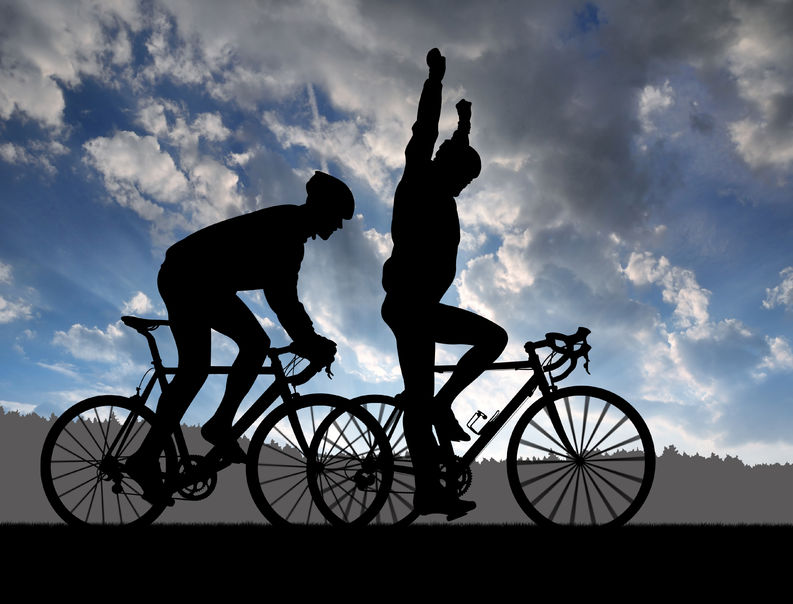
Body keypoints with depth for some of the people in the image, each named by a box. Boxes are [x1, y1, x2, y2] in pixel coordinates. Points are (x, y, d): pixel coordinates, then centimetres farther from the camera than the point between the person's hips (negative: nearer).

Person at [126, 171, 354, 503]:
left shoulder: (292, 232, 9)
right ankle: (146, 458, -5)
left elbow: (282, 295, 13)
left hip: (209, 286, 10)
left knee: (256, 344, 2)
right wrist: (309, 343, -22)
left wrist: (309, 338, 10)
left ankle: (220, 426, 8)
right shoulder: (283, 228, -21)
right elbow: (280, 298, -28)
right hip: (185, 280, -10)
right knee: (195, 369, -13)